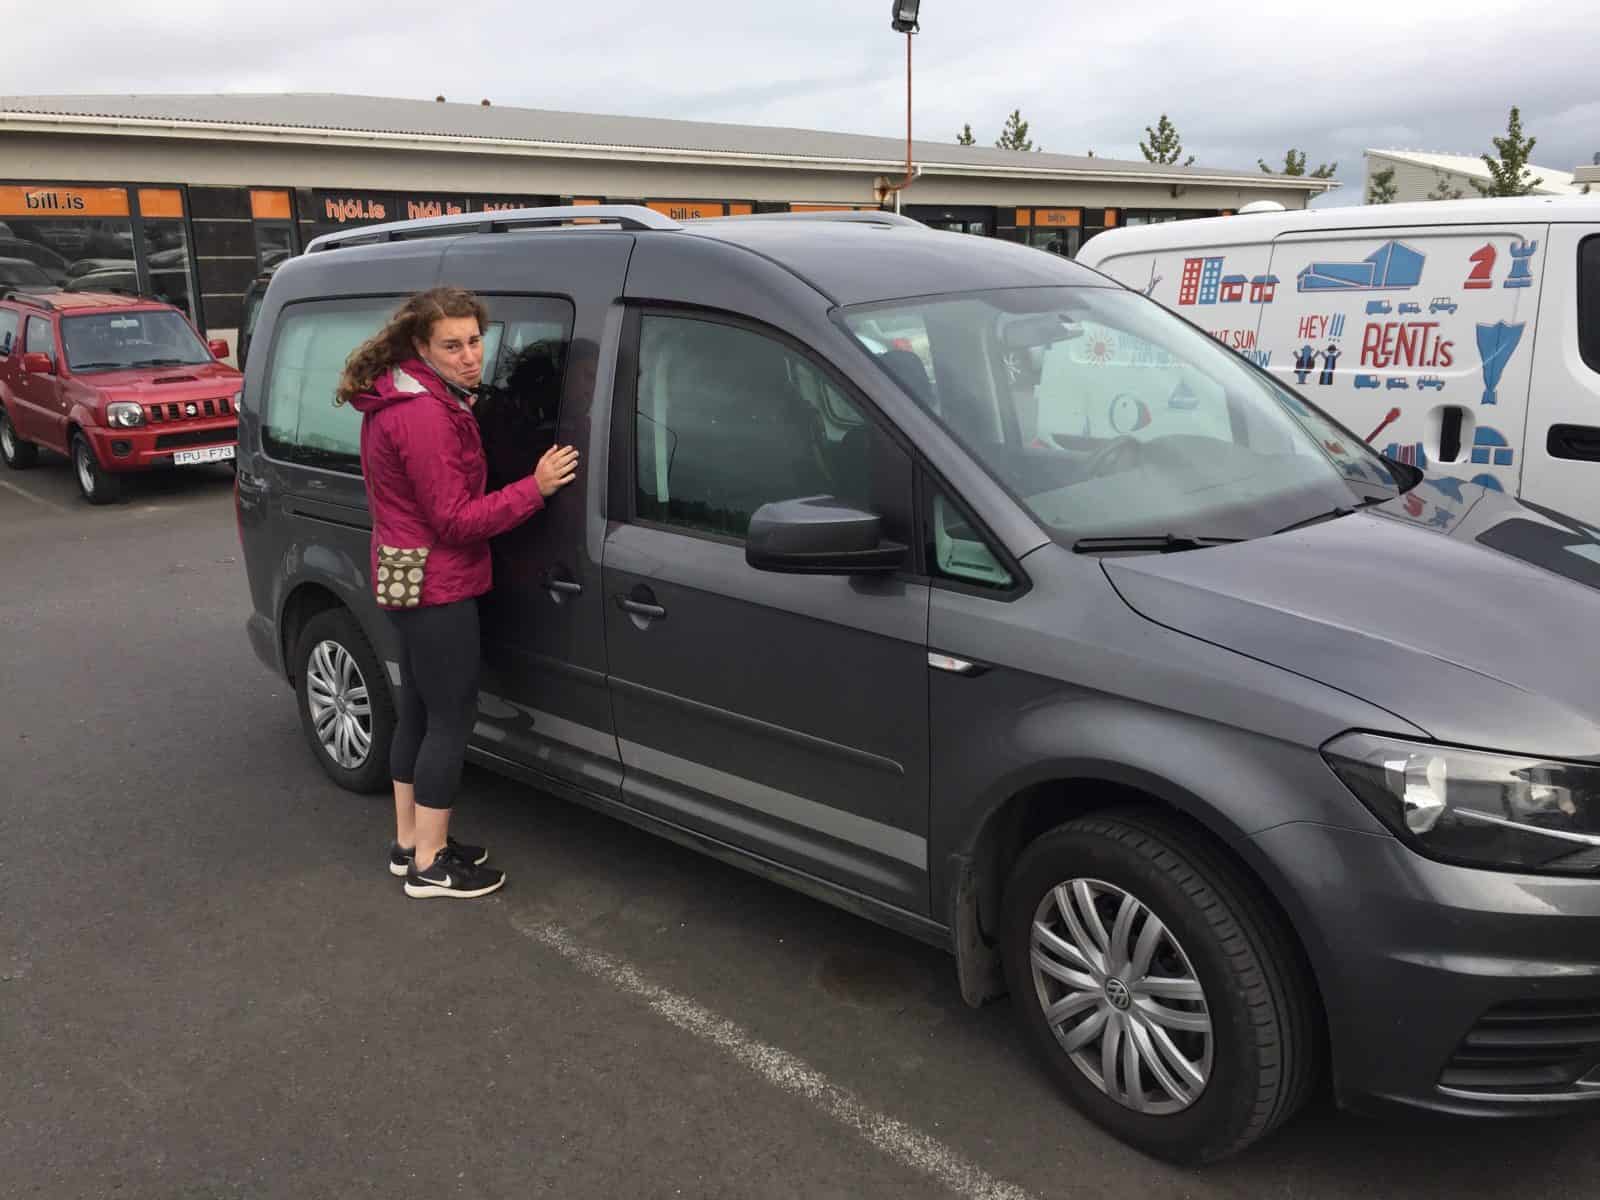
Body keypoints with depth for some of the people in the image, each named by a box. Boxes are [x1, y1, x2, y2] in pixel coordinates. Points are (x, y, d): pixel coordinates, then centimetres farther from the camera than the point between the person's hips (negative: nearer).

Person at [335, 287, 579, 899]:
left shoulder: (398, 397, 10)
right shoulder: (426, 415, -23)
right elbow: (456, 520, -22)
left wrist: (461, 413, 9)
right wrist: (534, 487, -21)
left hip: (405, 578, 11)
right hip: (435, 585, -11)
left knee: (417, 711, 17)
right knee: (452, 717, -1)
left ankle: (409, 842, 29)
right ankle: (429, 864, 9)